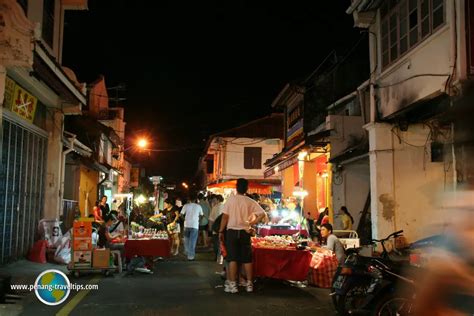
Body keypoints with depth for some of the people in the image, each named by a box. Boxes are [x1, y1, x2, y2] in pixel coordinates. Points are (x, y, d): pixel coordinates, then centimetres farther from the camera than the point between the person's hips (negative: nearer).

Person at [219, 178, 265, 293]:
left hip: (232, 231, -2)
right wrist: (251, 223, 4)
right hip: (245, 232, 2)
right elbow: (262, 214, -5)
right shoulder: (250, 202, 0)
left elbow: (225, 217, -7)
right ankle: (249, 284, 15)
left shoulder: (231, 199, -6)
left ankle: (232, 284, 0)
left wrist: (221, 231, 1)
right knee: (247, 259, 10)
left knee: (232, 258, 1)